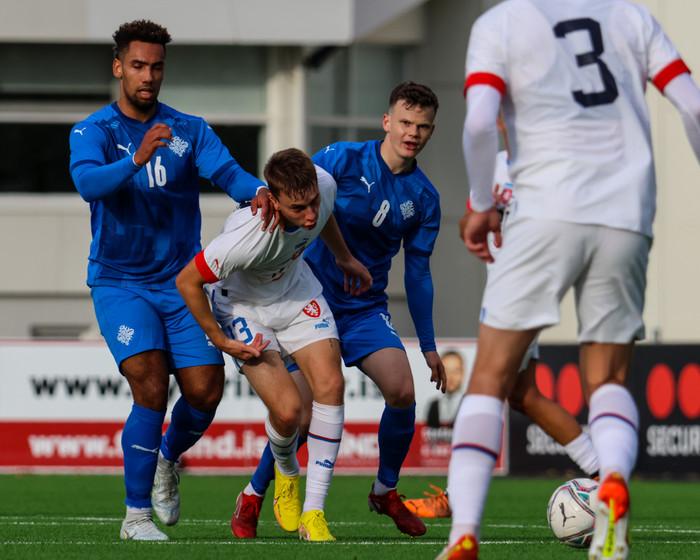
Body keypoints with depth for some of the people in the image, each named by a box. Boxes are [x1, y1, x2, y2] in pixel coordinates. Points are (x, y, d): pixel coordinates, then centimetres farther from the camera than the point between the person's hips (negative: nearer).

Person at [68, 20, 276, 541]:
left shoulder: (189, 130, 6)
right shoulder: (93, 131, -4)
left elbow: (226, 170, -10)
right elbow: (87, 181, -24)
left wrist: (257, 190, -33)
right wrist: (137, 159, -42)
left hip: (182, 282, 4)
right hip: (120, 283, -4)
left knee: (205, 391, -6)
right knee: (151, 388, -19)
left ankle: (167, 458, 28)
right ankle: (136, 514, -8)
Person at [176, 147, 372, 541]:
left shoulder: (323, 186, -24)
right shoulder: (249, 236, -41)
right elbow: (187, 281, -26)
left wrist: (344, 257, 21)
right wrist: (220, 340, -17)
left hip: (298, 292, 5)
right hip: (244, 305, -5)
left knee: (330, 385, -15)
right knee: (287, 410, -17)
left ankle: (313, 512, -7)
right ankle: (286, 471, 22)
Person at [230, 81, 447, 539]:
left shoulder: (423, 197, 4)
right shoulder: (343, 159, -9)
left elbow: (418, 273, 11)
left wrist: (429, 346, 12)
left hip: (367, 309, 3)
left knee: (403, 392, -17)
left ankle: (386, 491, 8)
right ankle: (253, 497, 12)